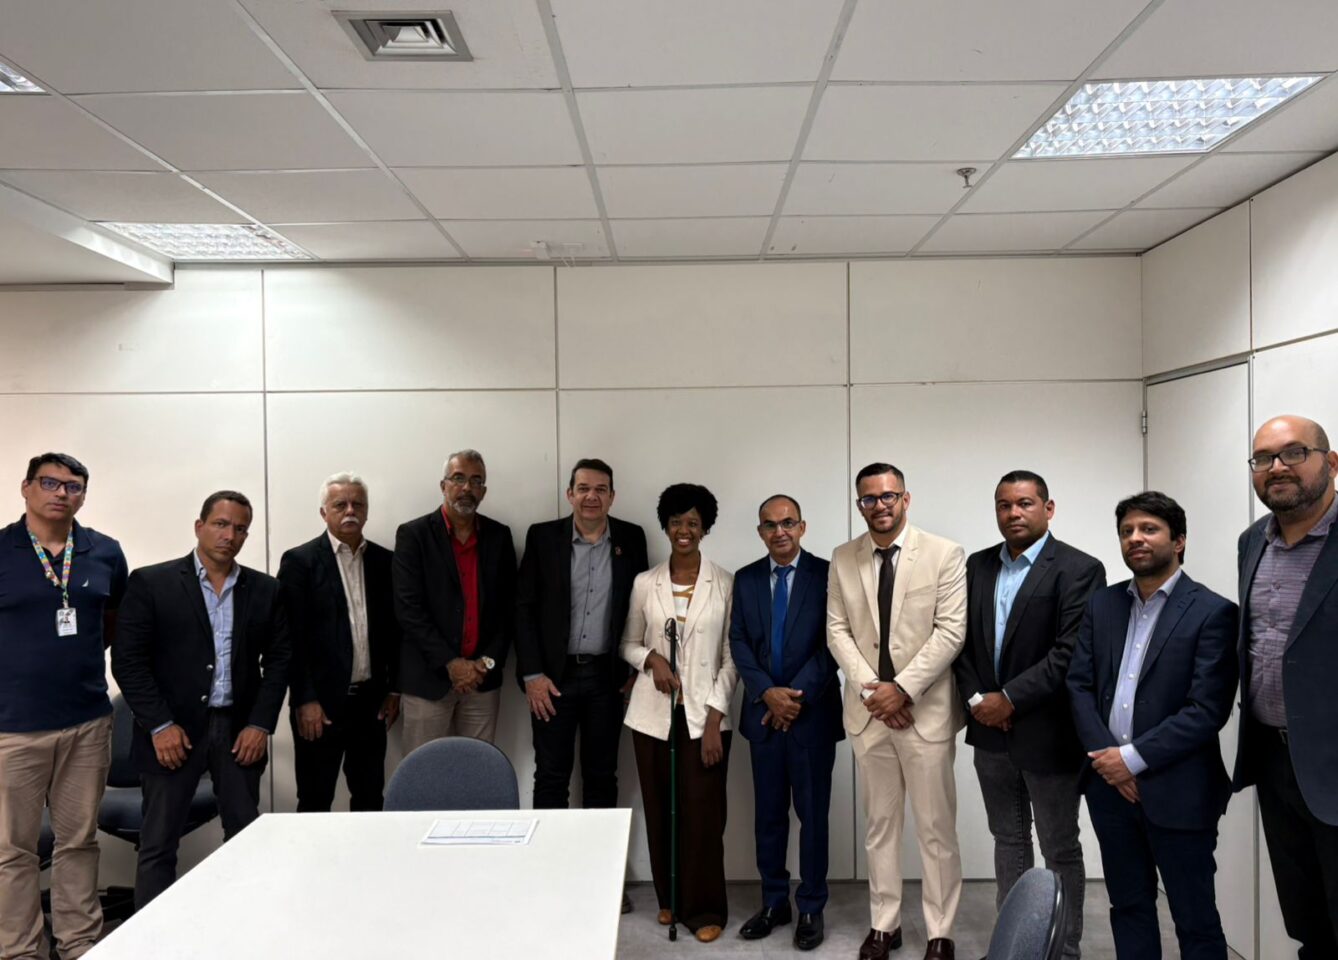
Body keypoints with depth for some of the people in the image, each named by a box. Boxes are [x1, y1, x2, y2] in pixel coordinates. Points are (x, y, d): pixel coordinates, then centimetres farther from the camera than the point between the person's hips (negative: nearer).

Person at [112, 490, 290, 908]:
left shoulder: (266, 590, 6)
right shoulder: (151, 583, -2)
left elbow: (279, 659, 6)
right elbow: (127, 659, -5)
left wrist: (261, 724, -3)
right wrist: (159, 725, -11)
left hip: (240, 730, 3)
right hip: (173, 731, -3)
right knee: (158, 845, 4)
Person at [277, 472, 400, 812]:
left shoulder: (384, 561, 7)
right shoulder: (299, 561, -4)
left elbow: (394, 629, 11)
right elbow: (292, 637, -8)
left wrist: (394, 690, 8)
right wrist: (305, 700, -12)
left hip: (372, 702, 4)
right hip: (321, 703, -4)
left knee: (370, 799, 12)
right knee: (315, 803, 6)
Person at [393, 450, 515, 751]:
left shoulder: (499, 536, 7)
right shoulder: (413, 534, -3)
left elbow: (508, 605, 7)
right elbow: (408, 608, -10)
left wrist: (489, 661, -5)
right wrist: (450, 663, -15)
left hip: (483, 677, 3)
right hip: (428, 677, -3)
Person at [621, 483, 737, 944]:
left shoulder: (725, 583, -3)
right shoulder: (644, 583, 3)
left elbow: (731, 657, -3)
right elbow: (628, 644, 10)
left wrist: (715, 717, -8)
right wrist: (651, 658, -12)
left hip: (704, 713, -2)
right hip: (653, 713, 2)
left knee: (703, 813, -1)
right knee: (660, 811, 9)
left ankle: (705, 908, 14)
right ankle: (669, 898, 27)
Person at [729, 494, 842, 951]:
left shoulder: (826, 575, -4)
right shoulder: (745, 579, 7)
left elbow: (832, 643, -9)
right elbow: (738, 643, 2)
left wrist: (797, 695, -14)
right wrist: (767, 693, -11)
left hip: (813, 711, -3)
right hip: (763, 712, 3)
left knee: (812, 812, 6)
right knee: (768, 812, 12)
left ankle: (811, 908, 20)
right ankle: (773, 902, 26)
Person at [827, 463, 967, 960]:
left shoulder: (945, 554, -5)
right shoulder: (843, 559, 5)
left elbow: (951, 631, -11)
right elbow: (838, 631, 3)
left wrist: (902, 688, -16)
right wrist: (872, 691, -9)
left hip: (926, 709, -3)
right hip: (869, 710, 3)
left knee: (936, 827, 6)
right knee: (880, 823, 14)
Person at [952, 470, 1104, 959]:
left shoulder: (1079, 569, -10)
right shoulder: (978, 565, 8)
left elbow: (1071, 652, -18)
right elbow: (961, 639, 7)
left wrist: (1010, 699, -18)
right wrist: (975, 699, -6)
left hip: (1047, 732, -5)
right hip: (990, 730, 6)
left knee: (1061, 850, 9)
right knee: (1008, 840, 18)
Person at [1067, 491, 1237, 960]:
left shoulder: (1212, 612, -8)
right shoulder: (1102, 604, 8)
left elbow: (1208, 709, -15)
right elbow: (1079, 684, 4)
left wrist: (1133, 758, -16)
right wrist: (1105, 756, -9)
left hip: (1177, 790, -4)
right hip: (1109, 784, 5)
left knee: (1195, 920, 8)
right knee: (1128, 907, 17)